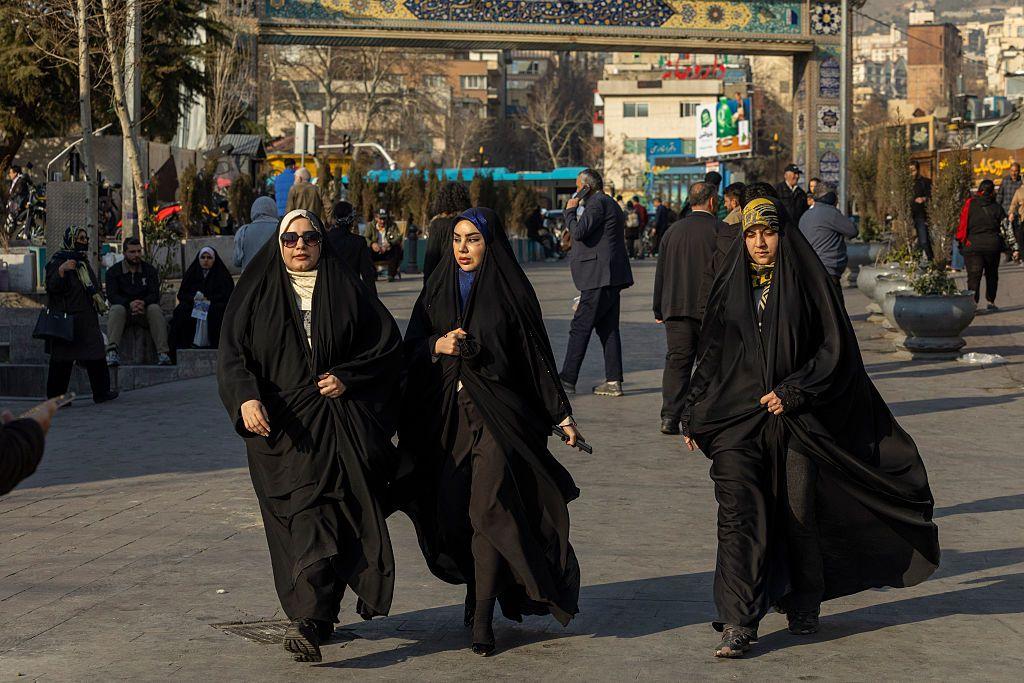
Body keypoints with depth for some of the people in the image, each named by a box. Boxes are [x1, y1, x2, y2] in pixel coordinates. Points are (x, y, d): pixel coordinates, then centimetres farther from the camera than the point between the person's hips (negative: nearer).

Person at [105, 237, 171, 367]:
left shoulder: (150, 270, 9)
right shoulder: (113, 271, 4)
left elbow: (154, 294, -2)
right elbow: (112, 295, -9)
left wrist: (143, 302, -26)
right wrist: (129, 304, -29)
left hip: (144, 309, 1)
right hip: (124, 309, -1)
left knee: (155, 309, -31)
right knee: (117, 309, -34)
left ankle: (163, 353, -39)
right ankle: (112, 352, -48)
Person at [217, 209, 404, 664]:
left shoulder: (347, 290, 11)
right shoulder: (257, 294, 11)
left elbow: (388, 344, 9)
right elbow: (232, 353, 2)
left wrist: (348, 377, -6)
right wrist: (246, 397, -16)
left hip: (341, 418, -1)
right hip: (282, 422, 1)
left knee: (335, 508, -13)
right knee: (305, 512, -8)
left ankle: (310, 620, -22)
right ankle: (315, 618, -5)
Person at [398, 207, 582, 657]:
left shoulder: (511, 290, 1)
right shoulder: (438, 290, 11)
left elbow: (538, 355, 3)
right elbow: (411, 348, 8)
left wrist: (561, 414, 1)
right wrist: (438, 345, -13)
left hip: (497, 414, -4)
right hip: (446, 415, 4)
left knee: (488, 507, -15)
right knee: (454, 513, 2)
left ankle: (482, 618, -14)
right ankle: (480, 593, 23)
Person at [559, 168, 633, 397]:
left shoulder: (597, 203, -10)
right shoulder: (609, 204, 22)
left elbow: (578, 232, -19)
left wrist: (571, 210, -7)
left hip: (599, 276, -10)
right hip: (610, 277, 10)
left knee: (580, 327, -9)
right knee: (608, 328, 9)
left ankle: (568, 380, -10)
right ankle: (613, 381, 7)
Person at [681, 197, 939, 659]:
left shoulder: (807, 283, 1)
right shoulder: (730, 286, 10)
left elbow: (834, 349, -3)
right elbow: (710, 353, 15)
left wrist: (794, 391, -13)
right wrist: (694, 416, 13)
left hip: (796, 420, -2)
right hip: (737, 419, 2)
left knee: (799, 513, 6)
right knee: (738, 515, -10)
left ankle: (803, 605, 28)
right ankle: (738, 625, -11)